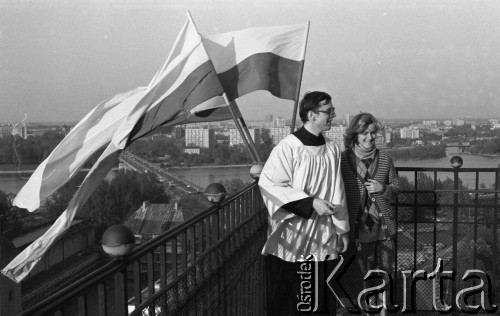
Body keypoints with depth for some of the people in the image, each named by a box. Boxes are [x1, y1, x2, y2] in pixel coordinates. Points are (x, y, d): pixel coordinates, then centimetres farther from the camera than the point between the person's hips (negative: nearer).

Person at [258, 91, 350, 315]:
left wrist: (342, 229, 10)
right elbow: (269, 185, -17)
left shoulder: (332, 150, 3)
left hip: (322, 241, 5)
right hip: (290, 241, -5)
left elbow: (337, 193, 9)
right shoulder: (288, 148, -14)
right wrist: (311, 202, -20)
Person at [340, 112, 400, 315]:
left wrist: (383, 189, -10)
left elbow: (396, 187, 11)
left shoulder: (385, 159, 2)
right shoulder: (343, 159, -5)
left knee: (384, 271, 9)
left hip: (383, 225, 2)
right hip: (357, 225, -2)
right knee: (360, 272, 7)